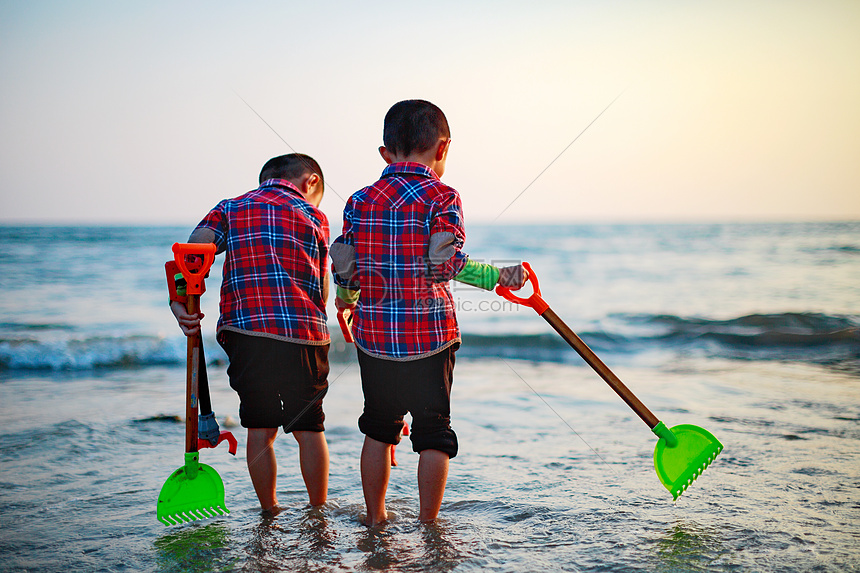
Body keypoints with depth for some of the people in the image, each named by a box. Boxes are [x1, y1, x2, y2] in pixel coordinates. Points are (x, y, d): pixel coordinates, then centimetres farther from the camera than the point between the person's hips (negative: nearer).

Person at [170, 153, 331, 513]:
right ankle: (319, 511, 24)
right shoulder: (315, 216, 12)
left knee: (260, 429, 12)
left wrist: (177, 299, -13)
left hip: (246, 333, 1)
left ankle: (269, 513, 19)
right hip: (306, 334, -1)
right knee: (309, 428, 13)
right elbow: (323, 292, 11)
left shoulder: (232, 208, 14)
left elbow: (194, 248, -5)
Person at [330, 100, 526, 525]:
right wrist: (499, 276, -7)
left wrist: (345, 297, 24)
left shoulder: (360, 201, 4)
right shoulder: (442, 198, -7)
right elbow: (447, 264, -18)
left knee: (379, 427, 18)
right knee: (433, 432, 8)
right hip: (430, 332, -3)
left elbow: (346, 266, 5)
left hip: (374, 331, 4)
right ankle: (428, 523, 12)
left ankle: (375, 517, 26)